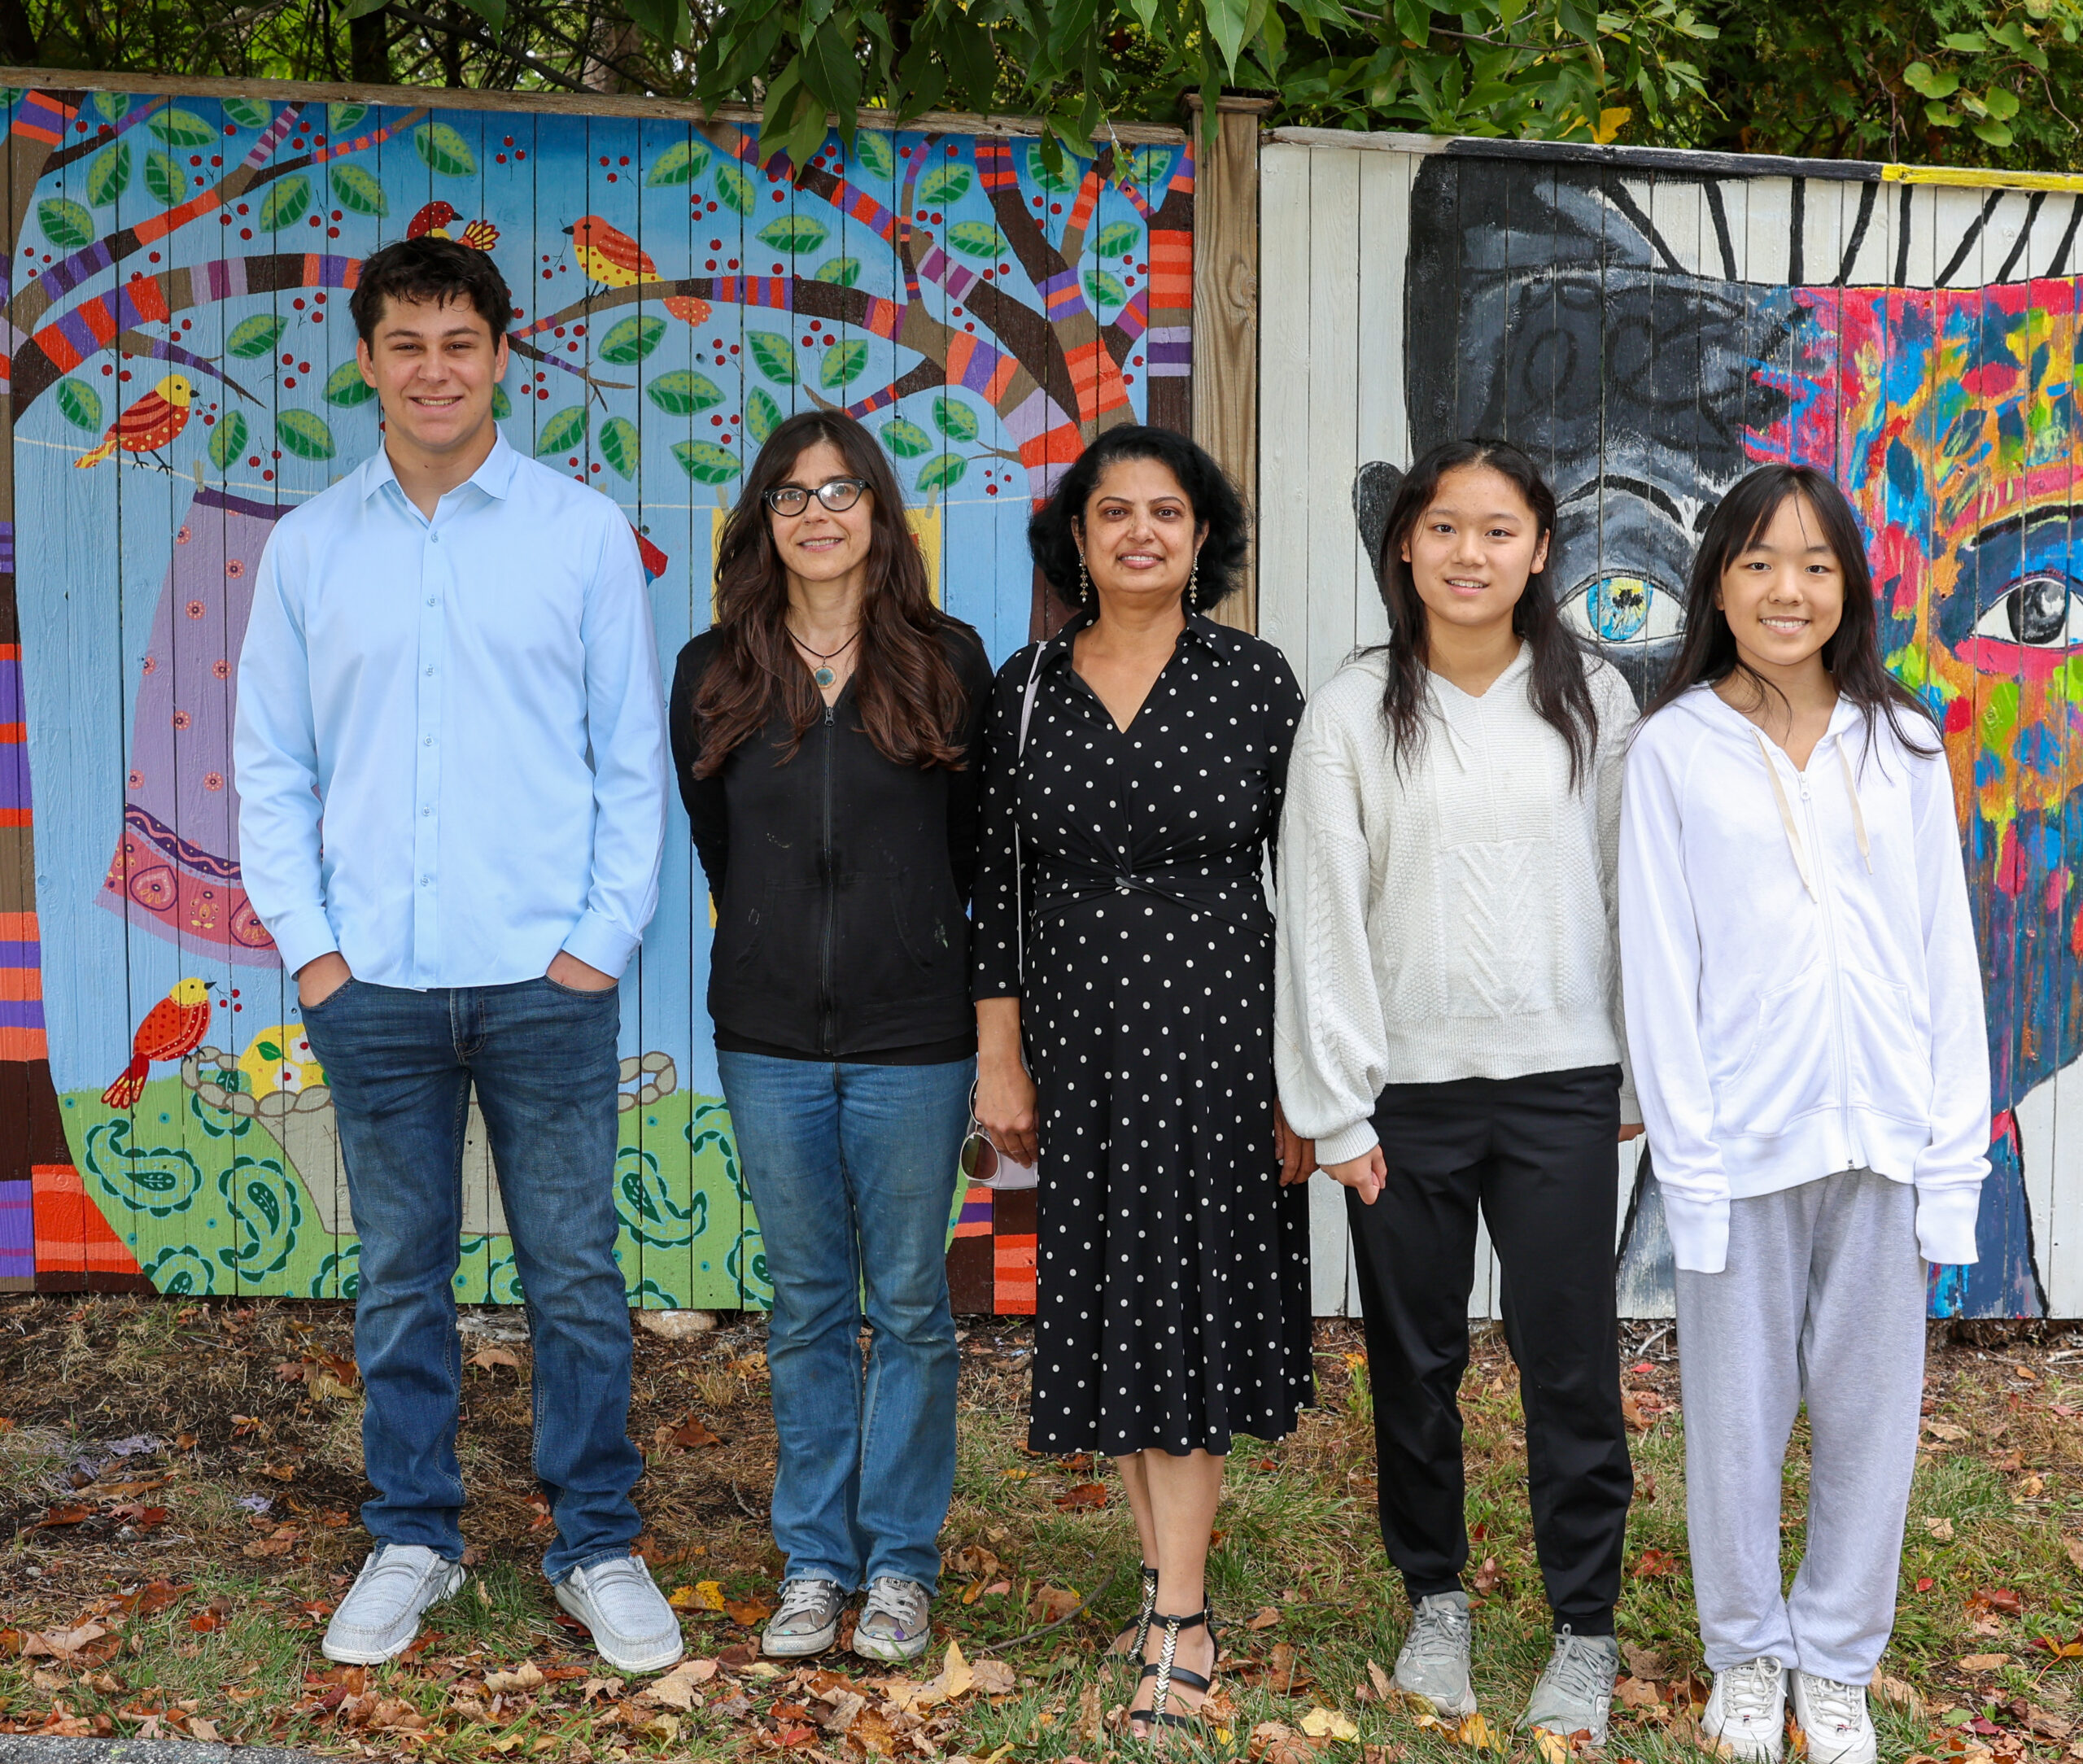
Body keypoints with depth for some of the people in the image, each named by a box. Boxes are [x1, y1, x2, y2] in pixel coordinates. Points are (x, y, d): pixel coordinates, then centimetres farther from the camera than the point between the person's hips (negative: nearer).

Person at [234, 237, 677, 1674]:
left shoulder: (585, 531, 2)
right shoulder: (310, 545, 8)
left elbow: (635, 757, 3)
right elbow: (272, 764, 9)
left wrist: (605, 937, -5)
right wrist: (308, 943, 0)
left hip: (545, 976, -2)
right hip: (372, 982, 2)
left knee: (576, 1274, 5)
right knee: (399, 1280, 10)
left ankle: (600, 1548, 18)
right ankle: (413, 1541, 24)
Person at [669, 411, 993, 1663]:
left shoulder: (947, 661, -2)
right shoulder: (717, 673, 3)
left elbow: (982, 844, 5)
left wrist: (937, 963, 8)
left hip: (914, 1037, -2)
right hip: (772, 1037, 2)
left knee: (910, 1305, 6)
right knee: (808, 1309, 10)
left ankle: (901, 1564, 18)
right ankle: (816, 1561, 21)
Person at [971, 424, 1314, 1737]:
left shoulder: (1254, 680, -2)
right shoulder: (1027, 688, 4)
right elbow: (1001, 883, 7)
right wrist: (1000, 1058, 4)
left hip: (1217, 1026, -3)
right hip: (1079, 1035, 3)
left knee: (1184, 1306, -4)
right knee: (1113, 1306, 9)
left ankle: (1180, 1625, 2)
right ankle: (1174, 1581, 23)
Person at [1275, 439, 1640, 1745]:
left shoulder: (1594, 700, 4)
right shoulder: (1354, 711, 0)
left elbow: (1631, 891, 7)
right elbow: (1321, 914, -2)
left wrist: (1643, 1074, 6)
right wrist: (1336, 1106, -5)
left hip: (1560, 1082, 0)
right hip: (1406, 1087, 0)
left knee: (1572, 1364, 1)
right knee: (1415, 1362, 10)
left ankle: (1585, 1629, 16)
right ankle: (1436, 1599, 28)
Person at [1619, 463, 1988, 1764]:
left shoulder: (1904, 745, 6)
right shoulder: (1676, 749, -1)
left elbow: (1948, 957, 6)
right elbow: (1661, 968, -3)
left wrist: (1954, 1155, 0)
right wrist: (1690, 1163, -8)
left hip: (1885, 1141, 2)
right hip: (1745, 1144, -2)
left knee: (1872, 1419, 8)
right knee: (1737, 1418, 7)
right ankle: (1747, 1654, 27)